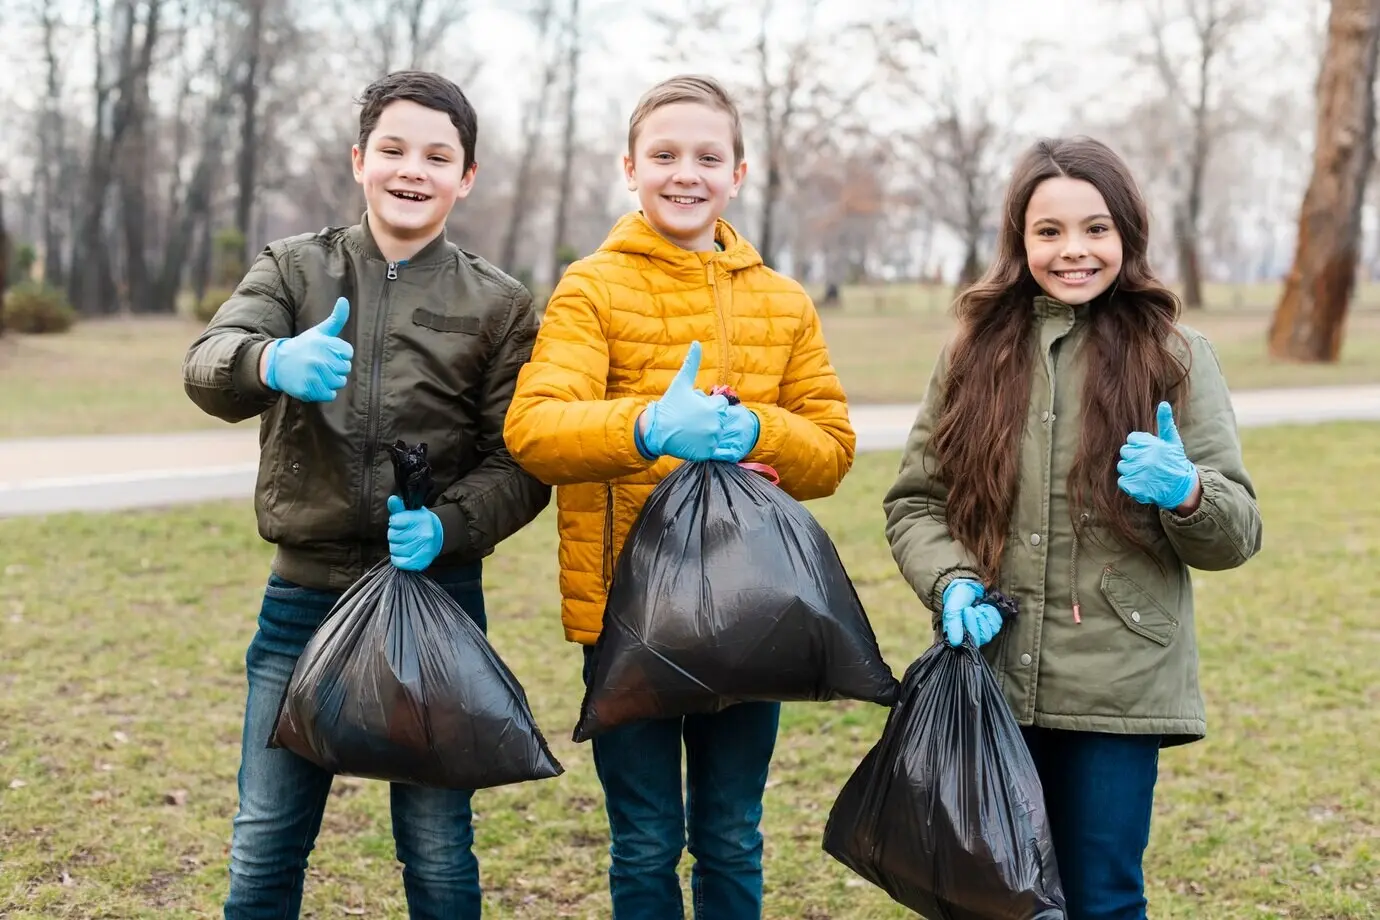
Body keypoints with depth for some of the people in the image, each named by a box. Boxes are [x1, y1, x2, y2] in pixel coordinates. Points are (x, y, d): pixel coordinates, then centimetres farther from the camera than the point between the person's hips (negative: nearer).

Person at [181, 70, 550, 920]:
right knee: (264, 847, 9)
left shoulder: (498, 304, 2)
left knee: (438, 852, 9)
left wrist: (447, 525, -21)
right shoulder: (295, 268, 4)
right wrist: (272, 363, -36)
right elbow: (209, 365, -13)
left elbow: (521, 464, -2)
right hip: (305, 591, 1)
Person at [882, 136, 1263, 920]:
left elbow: (1238, 532, -1)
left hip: (1118, 690, -2)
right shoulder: (977, 353, 5)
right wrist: (952, 581, -11)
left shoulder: (1176, 358, -1)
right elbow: (915, 500, 8)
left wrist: (1187, 493, -23)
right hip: (993, 681, 2)